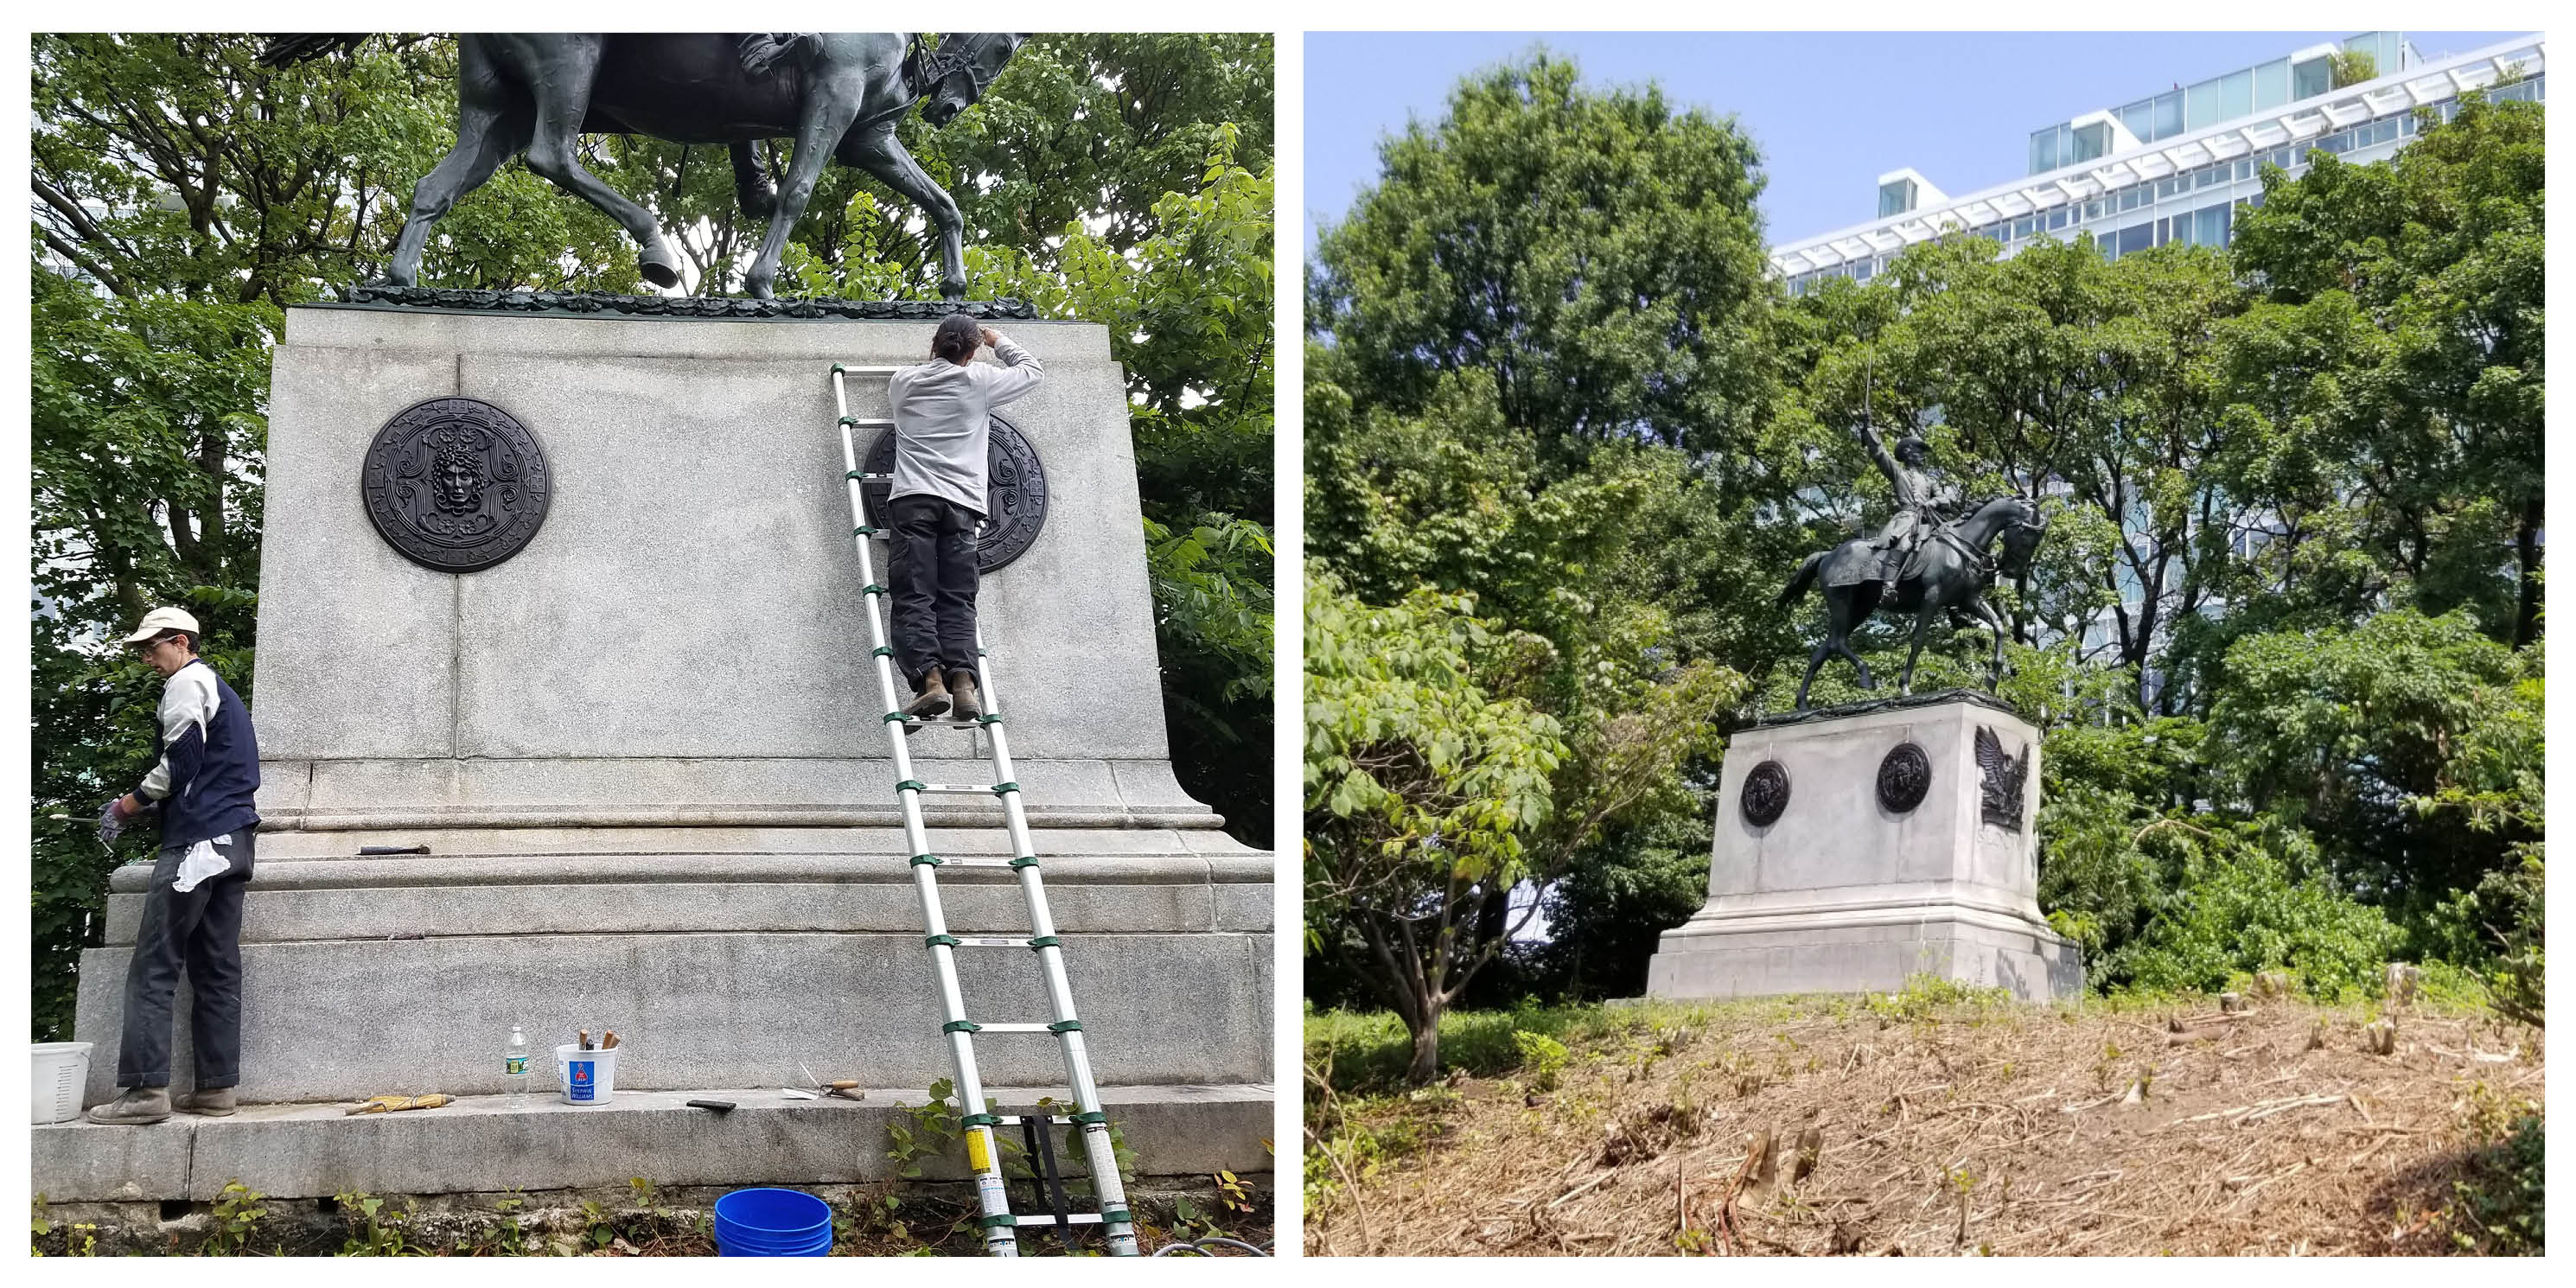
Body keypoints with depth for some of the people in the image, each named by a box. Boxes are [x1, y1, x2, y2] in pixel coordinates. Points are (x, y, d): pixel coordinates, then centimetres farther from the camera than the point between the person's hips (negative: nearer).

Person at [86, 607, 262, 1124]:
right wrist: (138, 804, 17)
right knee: (217, 969, 6)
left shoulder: (187, 682, -4)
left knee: (152, 967, -10)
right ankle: (217, 1087, 4)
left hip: (197, 841, -10)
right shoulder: (221, 688, 25)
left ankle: (146, 1088, -17)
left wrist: (127, 806, 0)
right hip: (233, 842, 10)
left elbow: (180, 762, -12)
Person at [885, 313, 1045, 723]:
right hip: (960, 504, 0)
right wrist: (998, 341, 42)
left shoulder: (903, 381, 17)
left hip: (912, 500, 0)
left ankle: (930, 678, -26)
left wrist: (936, 356, 55)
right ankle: (963, 682, -21)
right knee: (957, 601, -3)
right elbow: (1033, 371, 29)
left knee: (914, 598, -8)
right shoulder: (979, 381, 12)